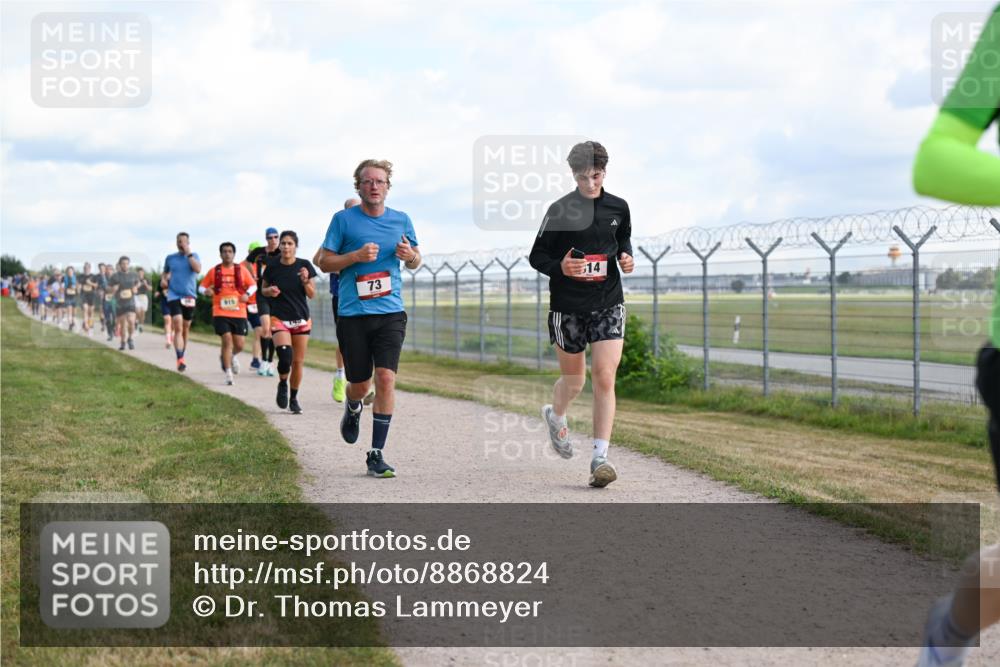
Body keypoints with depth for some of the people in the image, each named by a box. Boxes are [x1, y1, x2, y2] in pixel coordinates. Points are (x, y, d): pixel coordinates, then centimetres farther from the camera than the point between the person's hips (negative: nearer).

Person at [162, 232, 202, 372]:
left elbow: (198, 269, -16)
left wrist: (188, 253, -15)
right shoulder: (170, 258, 7)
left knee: (185, 329, 12)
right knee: (178, 327, -16)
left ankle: (181, 357, 29)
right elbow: (165, 272, 24)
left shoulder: (194, 256, 4)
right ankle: (180, 360, -22)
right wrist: (163, 280, 3)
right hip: (174, 296, -1)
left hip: (189, 296, 1)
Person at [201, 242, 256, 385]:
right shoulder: (214, 271, 4)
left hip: (239, 313, 1)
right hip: (221, 313, -1)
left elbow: (253, 285, 11)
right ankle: (228, 373, -3)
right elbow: (202, 286, 11)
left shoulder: (241, 270, 5)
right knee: (227, 340, -13)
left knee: (239, 345, 1)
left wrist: (247, 294, -9)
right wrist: (206, 291, -13)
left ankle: (232, 356, 38)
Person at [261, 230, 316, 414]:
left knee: (298, 361, 4)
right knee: (285, 357, -20)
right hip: (279, 318, -1)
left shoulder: (304, 266, -3)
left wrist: (305, 281, -19)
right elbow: (263, 289, 11)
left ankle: (294, 398, 21)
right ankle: (282, 384, 9)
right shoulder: (272, 266, -3)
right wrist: (270, 291, -12)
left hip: (301, 319, 1)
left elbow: (312, 294, 0)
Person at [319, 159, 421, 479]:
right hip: (352, 313, -1)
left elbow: (415, 261, 20)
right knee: (360, 384, 6)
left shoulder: (401, 220, 8)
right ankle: (352, 409, 45)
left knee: (386, 378, -13)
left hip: (390, 312, 1)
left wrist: (410, 255, -4)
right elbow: (325, 263, 2)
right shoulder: (343, 219, 1)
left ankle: (376, 454, -6)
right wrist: (356, 255, -14)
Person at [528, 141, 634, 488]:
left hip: (609, 303, 1)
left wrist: (626, 256, 1)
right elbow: (536, 256, -1)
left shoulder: (618, 207, 4)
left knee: (605, 377, -13)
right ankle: (555, 415, 47)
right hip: (567, 306, -1)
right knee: (573, 379, 12)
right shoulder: (559, 210, -5)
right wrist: (559, 267, -22)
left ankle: (600, 456, -12)